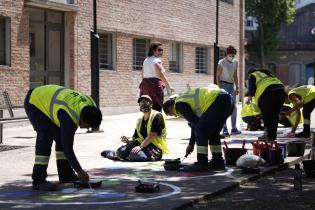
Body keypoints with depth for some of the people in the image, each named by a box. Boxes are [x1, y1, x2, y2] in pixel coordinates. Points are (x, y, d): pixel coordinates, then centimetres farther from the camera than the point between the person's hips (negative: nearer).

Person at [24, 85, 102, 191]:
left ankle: (65, 174, 14)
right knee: (46, 138, -21)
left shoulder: (90, 106, -13)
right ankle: (38, 180, -20)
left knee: (61, 137, 5)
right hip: (34, 103, -9)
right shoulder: (69, 117, -37)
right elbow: (67, 148, -31)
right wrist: (79, 171, -27)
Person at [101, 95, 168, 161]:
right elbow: (136, 139, 18)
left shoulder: (157, 116, -6)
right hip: (143, 145, 6)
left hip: (156, 147, -6)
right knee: (121, 152, -17)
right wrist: (128, 141, -5)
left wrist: (141, 146, -25)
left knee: (136, 155, -35)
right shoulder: (140, 121, 18)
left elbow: (153, 135, -17)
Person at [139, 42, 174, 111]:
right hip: (155, 85, -8)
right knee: (157, 108, -8)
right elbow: (161, 75, -16)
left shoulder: (146, 60, 18)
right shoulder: (157, 60, -8)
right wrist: (169, 86, -14)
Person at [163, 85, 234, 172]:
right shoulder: (187, 99, 29)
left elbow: (195, 122, -5)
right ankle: (218, 161, 25)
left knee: (200, 130, -4)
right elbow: (195, 122, 35)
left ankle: (202, 164, -6)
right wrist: (191, 144, 38)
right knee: (213, 132, 21)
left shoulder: (179, 105, 1)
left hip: (219, 102, -10)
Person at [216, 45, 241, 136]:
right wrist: (219, 88, -15)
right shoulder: (221, 63, -7)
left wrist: (237, 88, 10)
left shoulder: (235, 62, 9)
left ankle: (234, 128, 8)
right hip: (223, 85, -6)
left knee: (234, 107, 3)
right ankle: (224, 129, -11)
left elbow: (235, 76, 16)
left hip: (231, 86, 6)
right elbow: (218, 76, -8)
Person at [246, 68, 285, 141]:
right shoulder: (267, 73, 37)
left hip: (267, 92, -6)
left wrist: (249, 97, 11)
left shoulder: (252, 76, 16)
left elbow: (252, 88, 1)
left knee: (266, 115, 2)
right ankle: (273, 135, 16)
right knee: (275, 115, 13)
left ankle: (269, 135, 0)